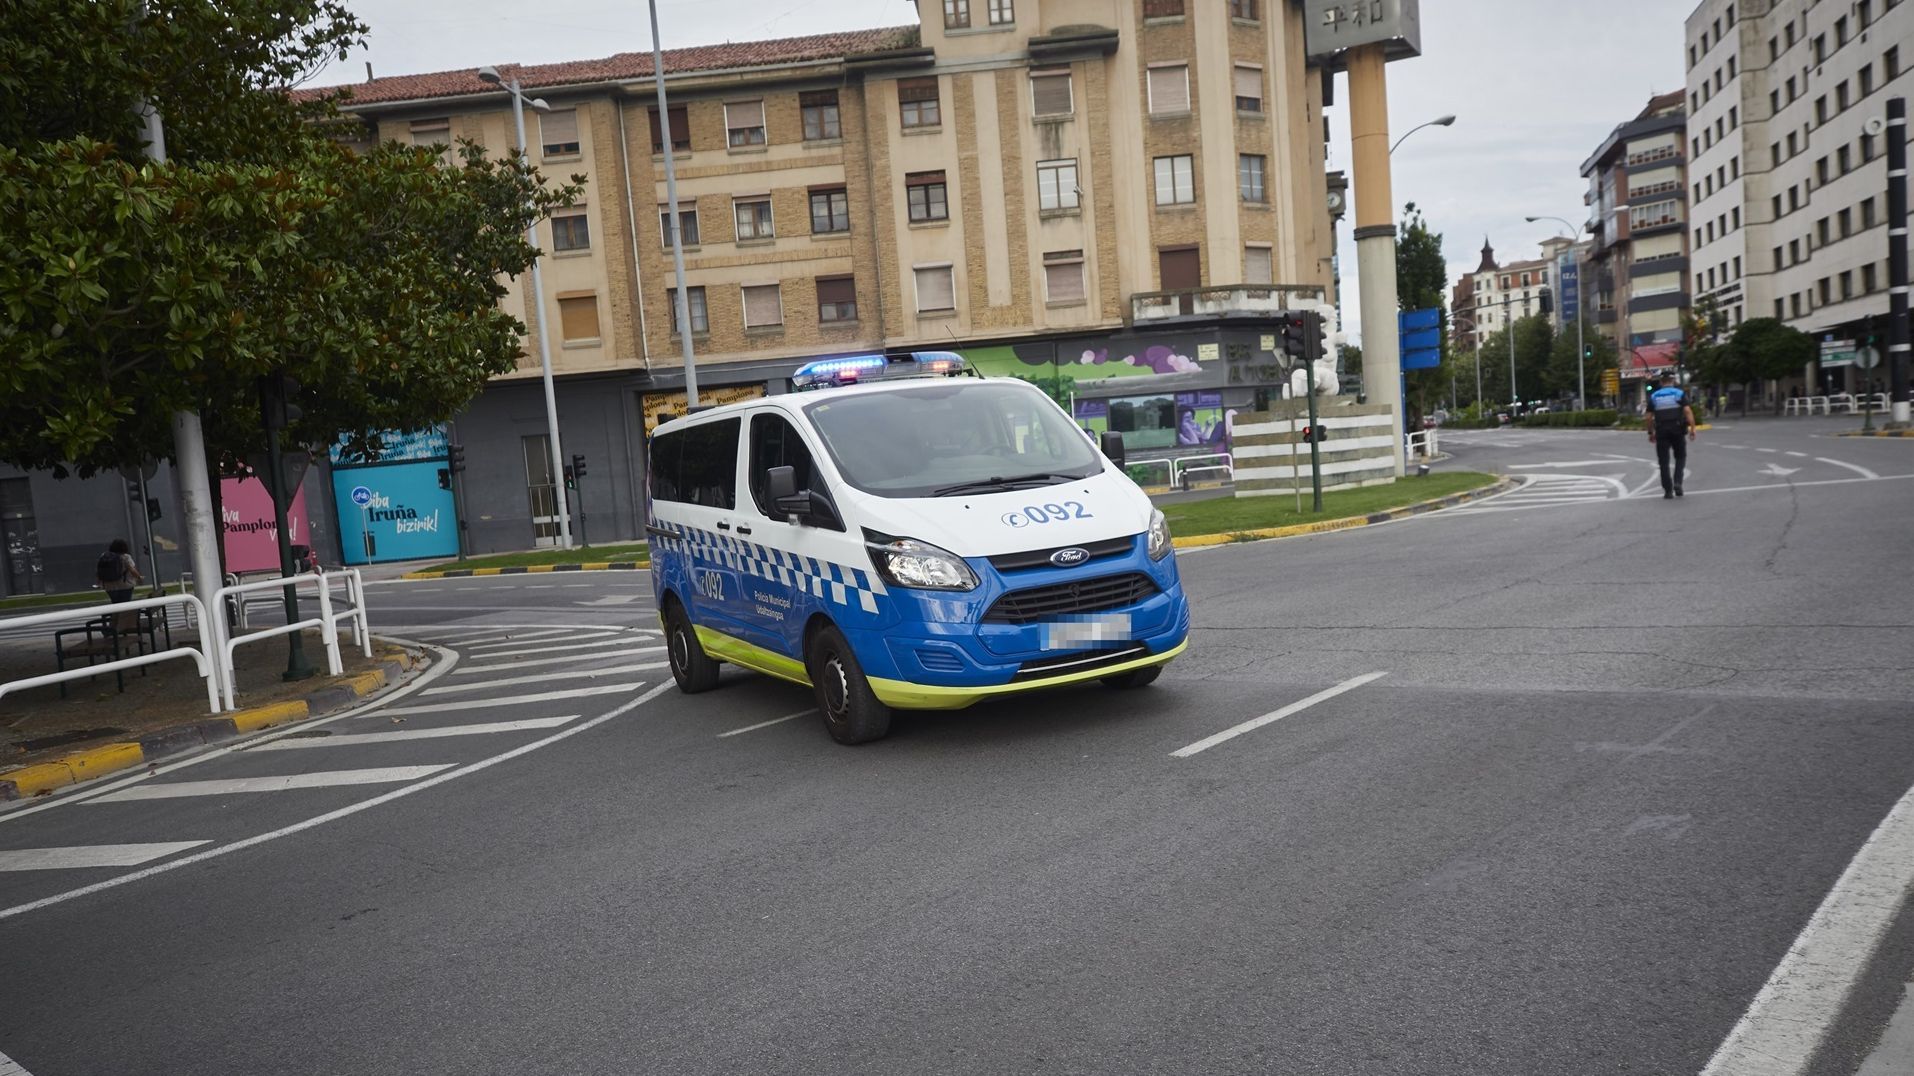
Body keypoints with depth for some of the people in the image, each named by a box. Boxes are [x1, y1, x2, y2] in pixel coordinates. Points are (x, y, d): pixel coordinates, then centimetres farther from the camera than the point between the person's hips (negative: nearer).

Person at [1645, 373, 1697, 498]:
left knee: (1664, 461, 4)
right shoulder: (1680, 394, 2)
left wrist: (1651, 432, 14)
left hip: (1661, 433, 1)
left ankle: (1668, 490, 3)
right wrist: (1692, 428, -11)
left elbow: (1649, 417, 4)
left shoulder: (1653, 396, 7)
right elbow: (1687, 411, -10)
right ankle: (1677, 482, -3)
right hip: (1677, 431, -1)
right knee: (1680, 457, 15)